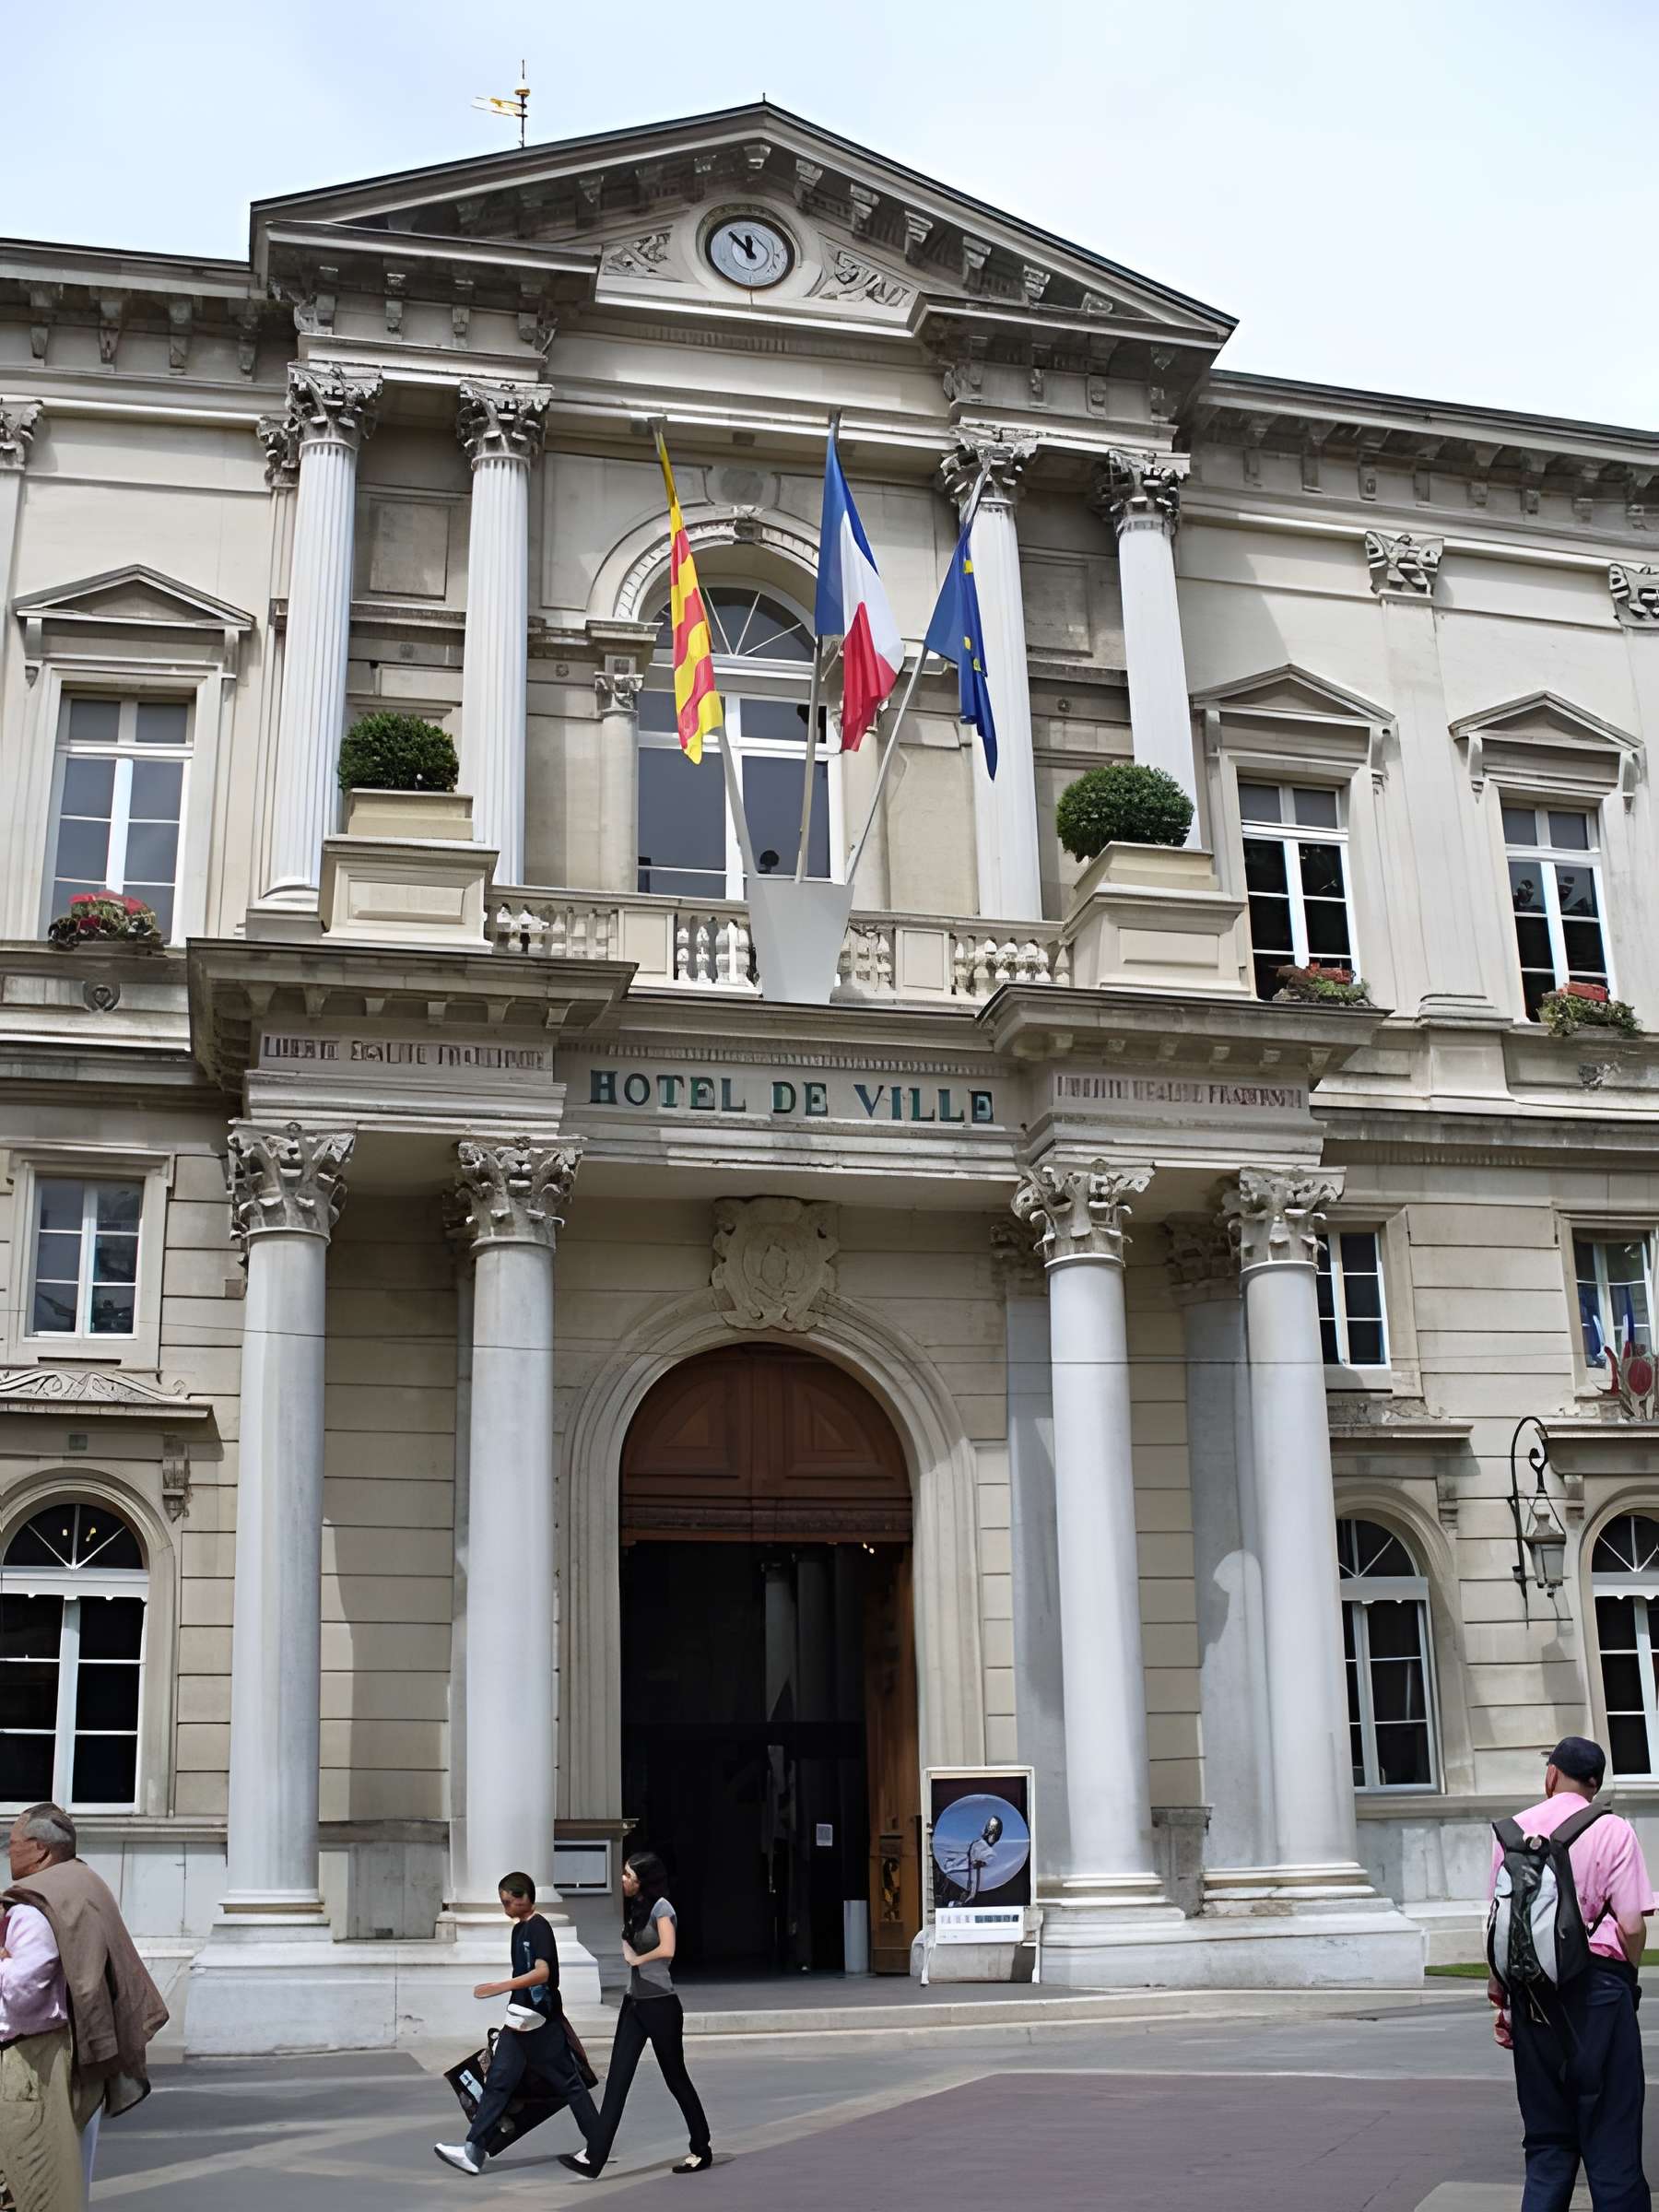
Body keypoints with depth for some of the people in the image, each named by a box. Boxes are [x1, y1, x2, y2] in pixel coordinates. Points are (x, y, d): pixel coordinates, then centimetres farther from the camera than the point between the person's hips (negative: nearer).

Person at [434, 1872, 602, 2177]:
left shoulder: (539, 1928, -15)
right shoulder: (519, 1929, 13)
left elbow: (542, 1972, -28)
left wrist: (503, 1986, -38)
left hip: (543, 2022, -9)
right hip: (520, 2021, 9)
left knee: (569, 2083, 2)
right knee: (497, 2082, 0)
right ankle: (473, 2152, -4)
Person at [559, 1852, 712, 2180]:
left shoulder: (661, 1907, -13)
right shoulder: (634, 1908, 11)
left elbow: (667, 1950, -25)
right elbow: (629, 1947, 13)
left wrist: (637, 1959, -13)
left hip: (661, 2005, -7)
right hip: (634, 2003, 7)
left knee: (675, 2078, 5)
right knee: (617, 2080, 0)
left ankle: (702, 2151, 19)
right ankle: (594, 2157, -4)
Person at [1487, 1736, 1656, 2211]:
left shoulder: (1514, 1829, 6)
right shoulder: (1613, 1831, -4)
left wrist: (1500, 1993, 14)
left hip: (1533, 1989, 3)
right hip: (1598, 1983, -3)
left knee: (1547, 2137, 12)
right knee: (1610, 2136, 4)